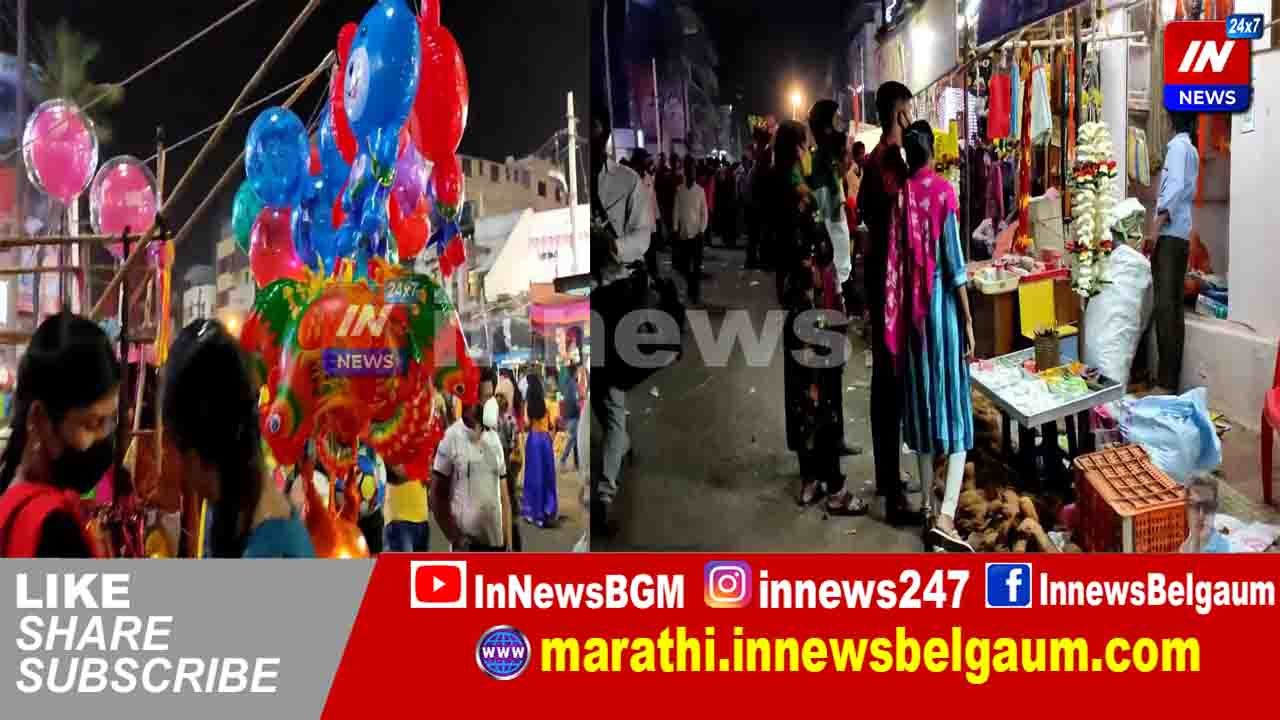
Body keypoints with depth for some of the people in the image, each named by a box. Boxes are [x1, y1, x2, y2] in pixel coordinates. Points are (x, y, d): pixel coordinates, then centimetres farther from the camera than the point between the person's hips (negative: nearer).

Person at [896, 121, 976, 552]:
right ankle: (945, 516, -12)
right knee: (954, 407, -3)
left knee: (923, 403, 13)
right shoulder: (942, 191, -10)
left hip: (910, 308, 5)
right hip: (942, 305, -5)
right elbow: (954, 262, -11)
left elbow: (895, 259, 6)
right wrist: (968, 320, -6)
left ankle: (929, 505, 19)